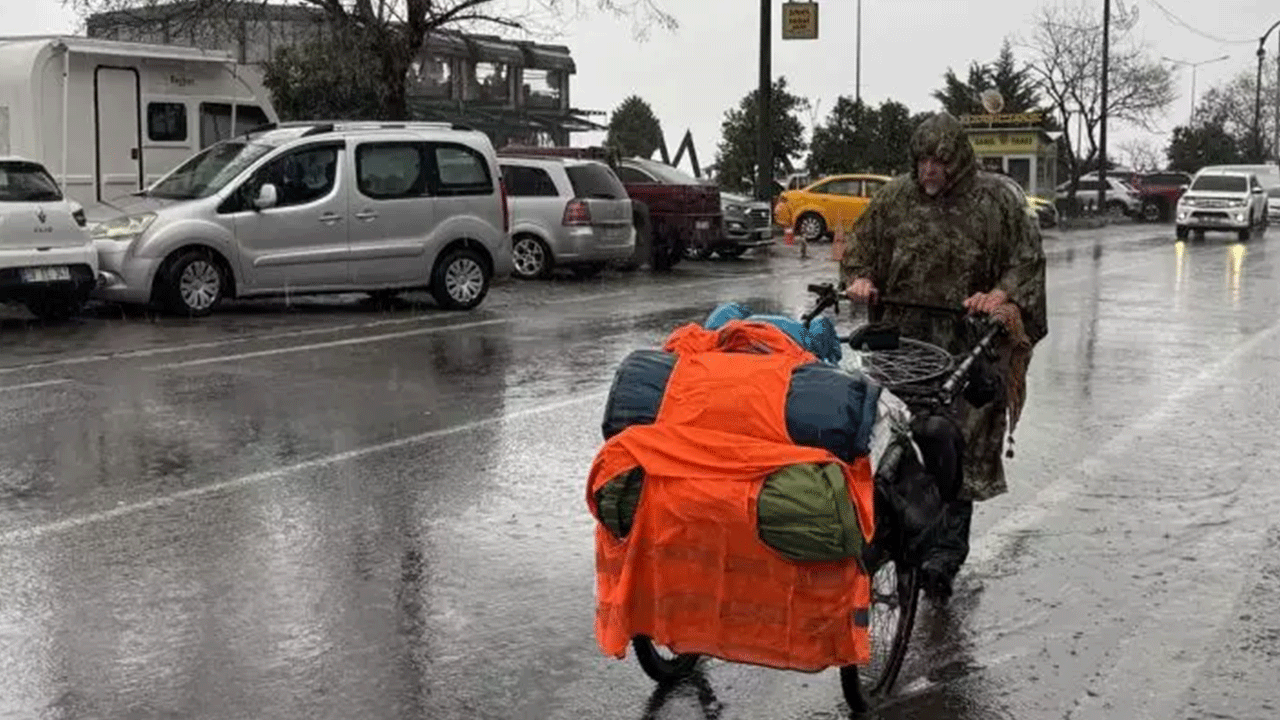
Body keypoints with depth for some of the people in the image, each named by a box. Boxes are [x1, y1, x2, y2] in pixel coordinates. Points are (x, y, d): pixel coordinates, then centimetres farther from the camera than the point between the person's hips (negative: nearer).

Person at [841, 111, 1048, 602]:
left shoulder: (993, 199, 1)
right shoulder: (895, 198, 9)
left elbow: (1028, 258, 3)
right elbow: (860, 248, 19)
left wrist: (1000, 294, -14)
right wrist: (860, 279, -1)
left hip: (969, 346, -3)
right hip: (908, 342, 3)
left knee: (960, 449, -8)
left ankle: (944, 557, -5)